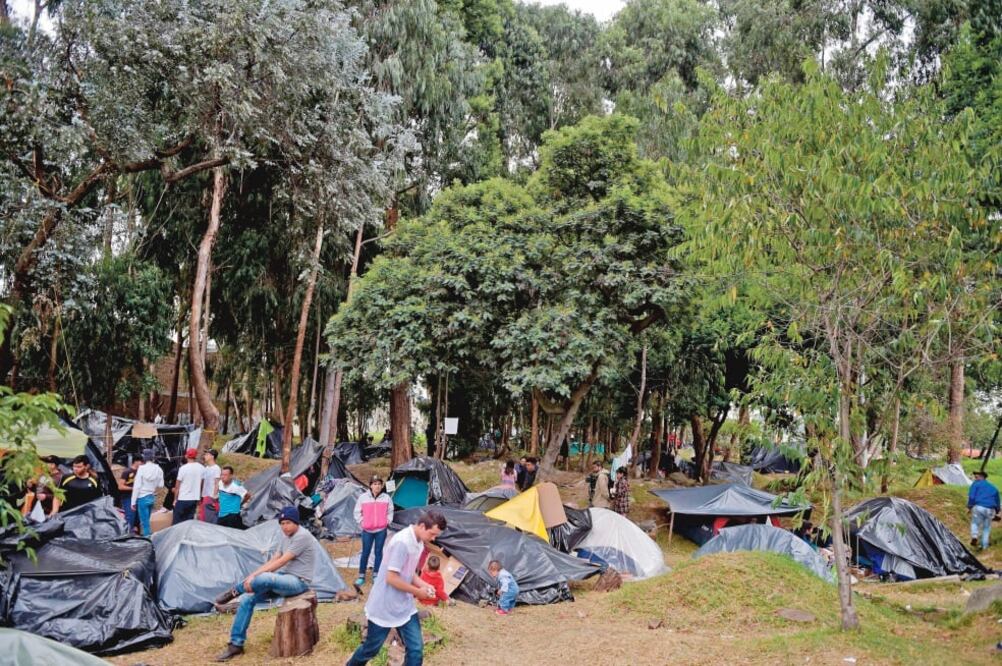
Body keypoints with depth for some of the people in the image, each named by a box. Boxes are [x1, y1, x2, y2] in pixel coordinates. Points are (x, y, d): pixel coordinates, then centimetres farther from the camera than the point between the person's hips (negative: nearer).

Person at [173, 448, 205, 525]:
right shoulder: (201, 468, 1)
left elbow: (177, 486, -6)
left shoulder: (183, 468, -11)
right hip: (195, 499, 4)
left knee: (177, 521, 5)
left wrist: (175, 499, 3)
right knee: (189, 521, 10)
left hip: (183, 499, -4)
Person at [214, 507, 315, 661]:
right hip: (284, 578, 9)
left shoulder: (302, 536, -18)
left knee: (264, 578, -35)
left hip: (298, 582, -9)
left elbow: (281, 562, -22)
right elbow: (274, 559, 12)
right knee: (248, 598, -4)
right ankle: (236, 644, 3)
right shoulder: (286, 535, 11)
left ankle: (234, 592, -6)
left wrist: (255, 575, -23)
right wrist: (253, 575, 0)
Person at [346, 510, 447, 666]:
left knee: (416, 649, 1)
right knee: (371, 648, 11)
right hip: (384, 607, -8)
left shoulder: (418, 542, 2)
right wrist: (418, 592, -16)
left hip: (404, 607, 8)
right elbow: (391, 579, -26)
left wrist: (423, 584, -2)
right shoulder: (402, 542, -27)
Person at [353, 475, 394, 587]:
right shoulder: (363, 497, -3)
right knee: (365, 552, 4)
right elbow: (357, 512, 3)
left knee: (378, 552, 8)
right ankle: (361, 576, 13)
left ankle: (376, 575, 18)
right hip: (367, 530, -1)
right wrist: (362, 523, -3)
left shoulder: (386, 498, 0)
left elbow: (390, 512, 9)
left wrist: (387, 522, -2)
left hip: (381, 530, 1)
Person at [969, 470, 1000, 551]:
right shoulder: (993, 488, 24)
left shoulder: (976, 484, 8)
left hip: (979, 507, -4)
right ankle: (984, 546, 13)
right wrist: (996, 512, 36)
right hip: (990, 510, 4)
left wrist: (969, 507, 1)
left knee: (975, 523, 15)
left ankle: (974, 537, -10)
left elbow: (971, 496, -5)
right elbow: (997, 501, 27)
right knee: (987, 528, 16)